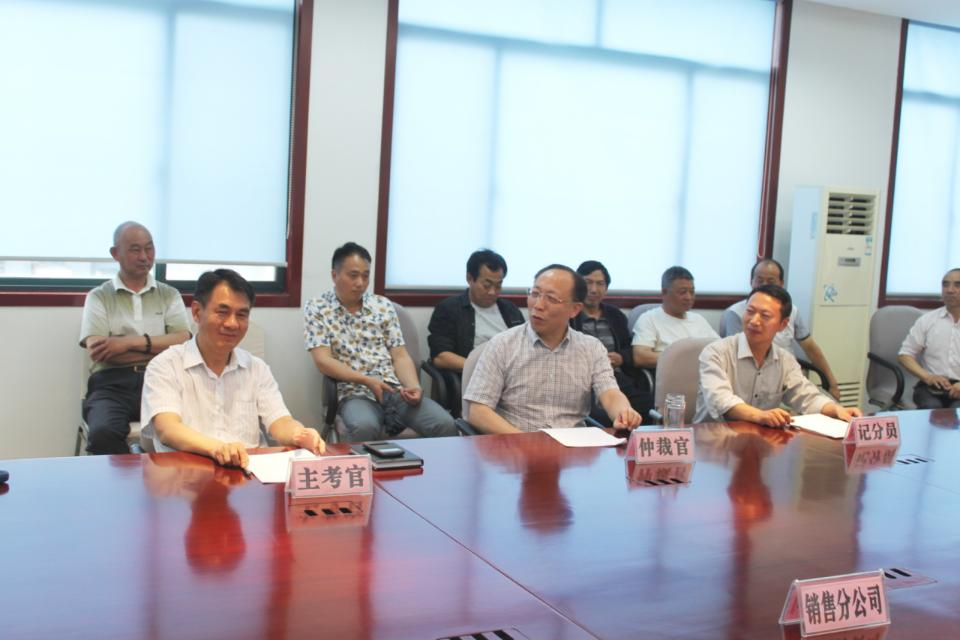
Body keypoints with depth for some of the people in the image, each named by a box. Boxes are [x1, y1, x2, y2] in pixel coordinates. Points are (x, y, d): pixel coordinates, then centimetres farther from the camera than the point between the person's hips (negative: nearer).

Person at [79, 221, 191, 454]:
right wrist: (161, 348, -1)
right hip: (112, 384, 0)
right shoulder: (99, 297, 13)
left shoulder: (169, 295, 19)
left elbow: (183, 342, 3)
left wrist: (131, 342, -7)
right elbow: (97, 352, -2)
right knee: (103, 434, -34)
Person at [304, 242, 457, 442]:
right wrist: (366, 380, -17)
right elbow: (323, 361, -5)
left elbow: (400, 356, 10)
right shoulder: (317, 309, 4)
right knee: (364, 428, -39)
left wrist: (414, 386, -11)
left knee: (445, 425, -23)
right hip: (355, 392, -3)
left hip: (396, 389, 3)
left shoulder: (384, 306, 13)